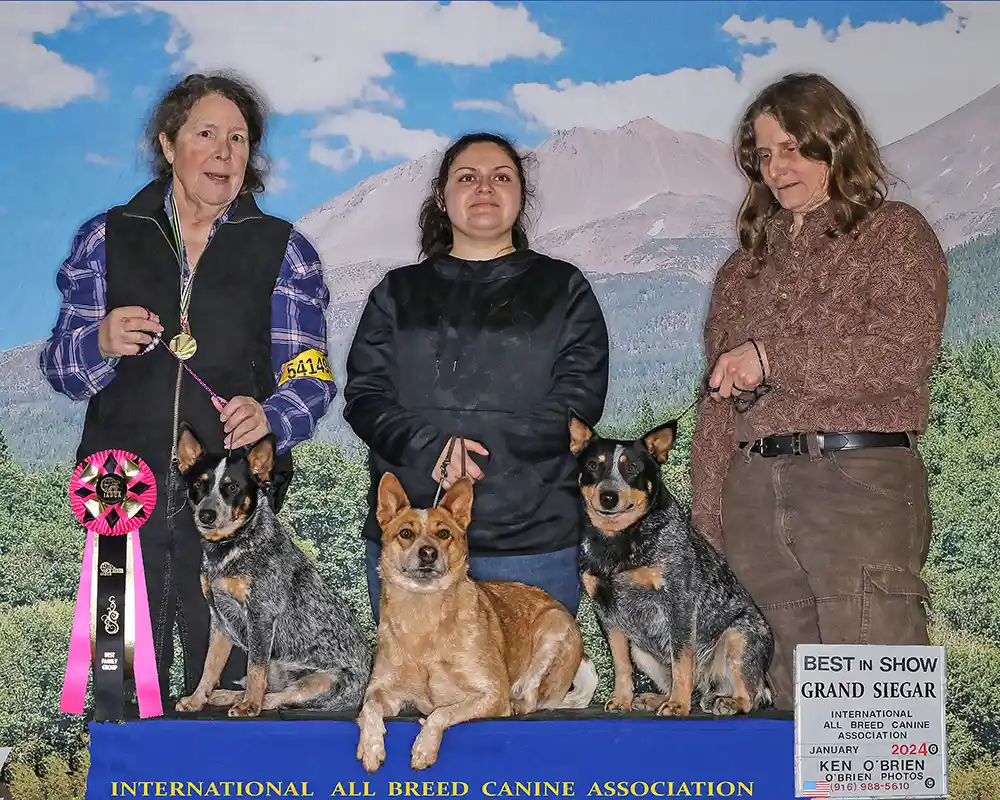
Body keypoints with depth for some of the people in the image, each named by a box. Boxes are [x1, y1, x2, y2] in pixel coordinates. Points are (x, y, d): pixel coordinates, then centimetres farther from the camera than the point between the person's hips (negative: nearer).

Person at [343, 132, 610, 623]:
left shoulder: (562, 288, 11)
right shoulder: (399, 292, 16)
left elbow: (580, 397, -1)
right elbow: (363, 394, 5)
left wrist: (484, 452, -15)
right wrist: (430, 448, -14)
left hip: (530, 538, -1)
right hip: (406, 530, 2)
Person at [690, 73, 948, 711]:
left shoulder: (894, 233, 6)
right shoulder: (747, 264, 20)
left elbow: (906, 351, -10)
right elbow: (718, 402, 17)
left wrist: (771, 358, -8)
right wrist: (707, 524, 10)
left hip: (861, 480, -5)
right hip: (754, 491, 5)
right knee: (796, 699, 6)